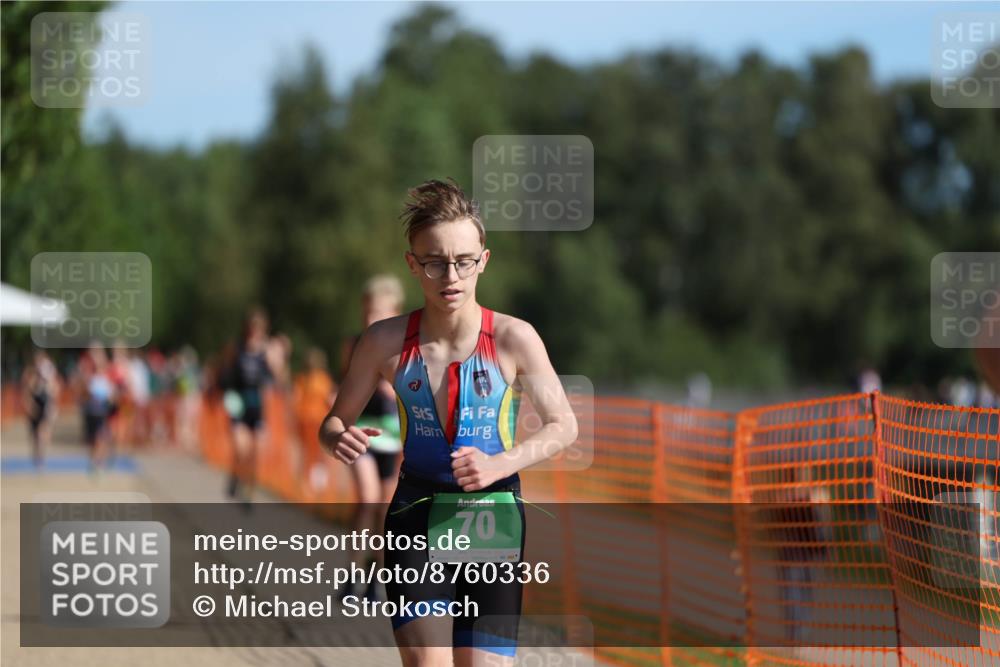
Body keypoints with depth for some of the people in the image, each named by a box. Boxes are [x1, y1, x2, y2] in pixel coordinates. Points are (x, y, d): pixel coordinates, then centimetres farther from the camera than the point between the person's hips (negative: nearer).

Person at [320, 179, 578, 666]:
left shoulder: (514, 339, -9)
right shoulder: (386, 342, -5)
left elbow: (563, 425, -1)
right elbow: (335, 420, 7)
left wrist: (500, 464, -18)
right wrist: (340, 440, -18)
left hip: (493, 521, 0)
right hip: (416, 520, 0)